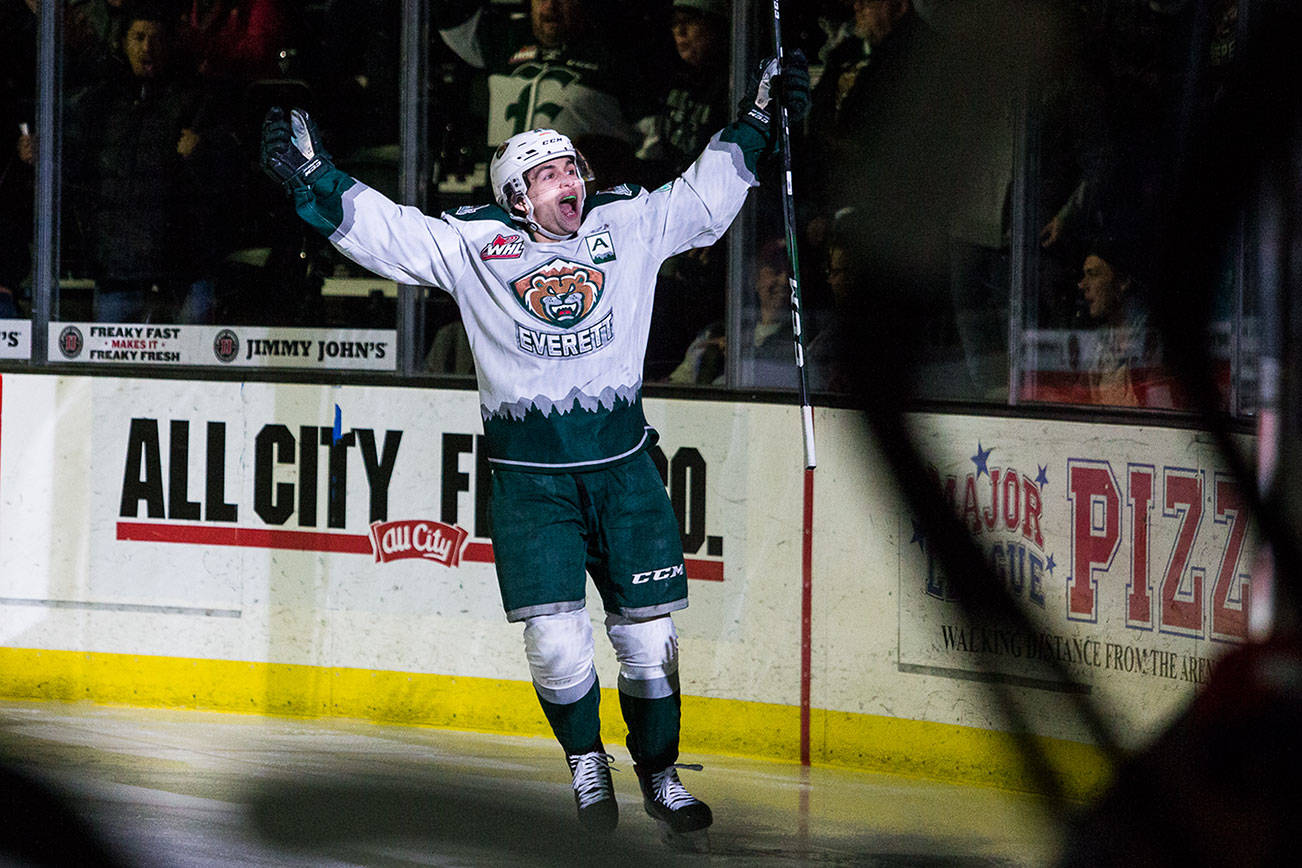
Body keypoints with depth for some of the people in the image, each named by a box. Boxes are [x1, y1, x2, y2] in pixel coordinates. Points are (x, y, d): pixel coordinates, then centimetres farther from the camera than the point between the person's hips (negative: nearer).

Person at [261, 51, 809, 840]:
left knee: (648, 633, 4)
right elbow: (380, 228, -1)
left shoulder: (629, 228, 7)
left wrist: (760, 122, 14)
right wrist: (311, 178, -10)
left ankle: (659, 773, 22)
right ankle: (588, 767, 16)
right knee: (557, 642, -8)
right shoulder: (471, 246, 1)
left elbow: (707, 197, 16)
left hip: (622, 464, 2)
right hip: (529, 475, -2)